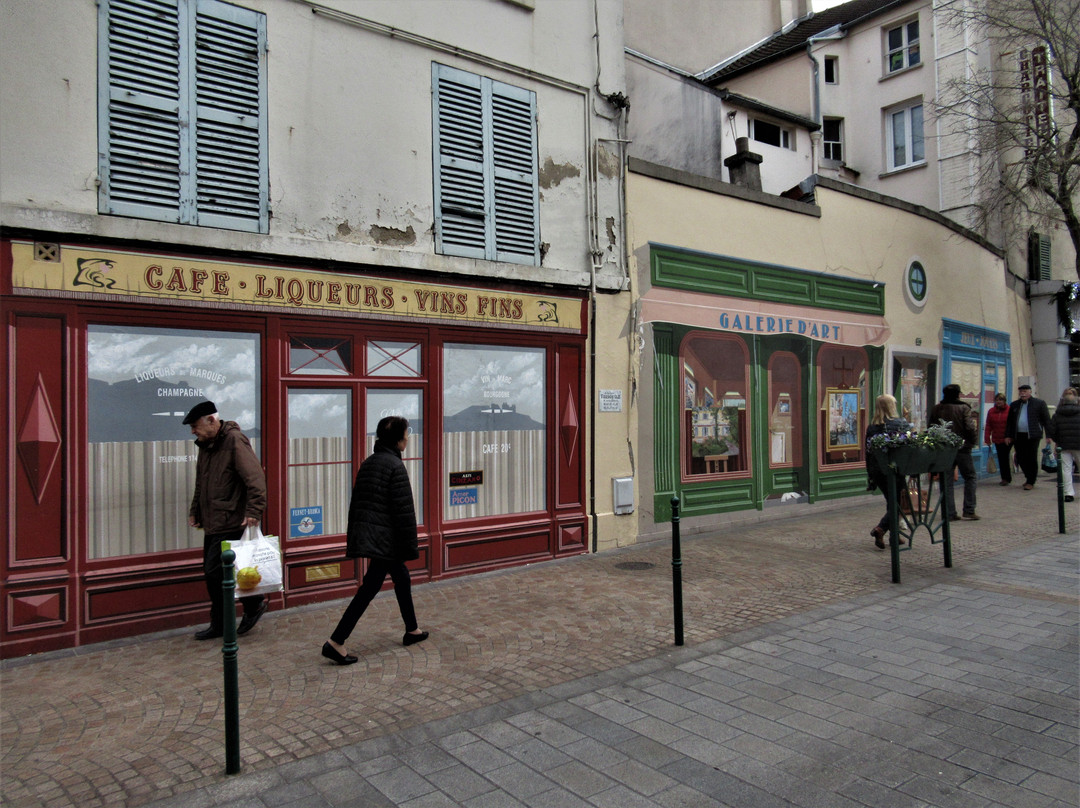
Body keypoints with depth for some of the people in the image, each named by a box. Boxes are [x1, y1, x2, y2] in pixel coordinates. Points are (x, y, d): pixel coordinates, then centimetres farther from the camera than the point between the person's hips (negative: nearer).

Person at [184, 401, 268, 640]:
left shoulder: (235, 440, -14)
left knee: (215, 571, -10)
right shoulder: (205, 445, 14)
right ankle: (220, 625, 24)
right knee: (212, 574, 12)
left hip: (231, 523, -9)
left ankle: (254, 603, 8)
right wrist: (195, 511, 25)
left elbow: (255, 478, -23)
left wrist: (254, 511, -28)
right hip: (212, 523, 9)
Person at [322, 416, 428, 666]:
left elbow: (356, 501, 14)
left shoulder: (368, 463, 10)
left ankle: (412, 631, 32)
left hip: (363, 532, 9)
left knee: (401, 576, 21)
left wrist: (353, 538, 20)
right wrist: (410, 546, -10)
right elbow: (404, 510, -16)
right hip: (384, 537, -9)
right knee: (369, 588, -3)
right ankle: (335, 642, -3)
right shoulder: (395, 466, -15)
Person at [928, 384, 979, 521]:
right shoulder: (963, 408, -7)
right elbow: (970, 428, -15)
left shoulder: (935, 409, 4)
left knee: (946, 481, 6)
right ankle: (969, 510, 9)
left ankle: (949, 513, 5)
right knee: (969, 477, 13)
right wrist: (973, 442, -1)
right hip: (962, 448, -3)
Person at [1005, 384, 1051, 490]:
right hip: (1018, 436, 4)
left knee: (1032, 459, -3)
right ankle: (1028, 477, 26)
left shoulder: (1039, 403, 3)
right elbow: (1009, 421, 17)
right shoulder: (1014, 405, 14)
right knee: (1020, 459, 6)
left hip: (1033, 436, -4)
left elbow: (1046, 420, 1)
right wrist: (1008, 435, 11)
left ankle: (1031, 482, 6)